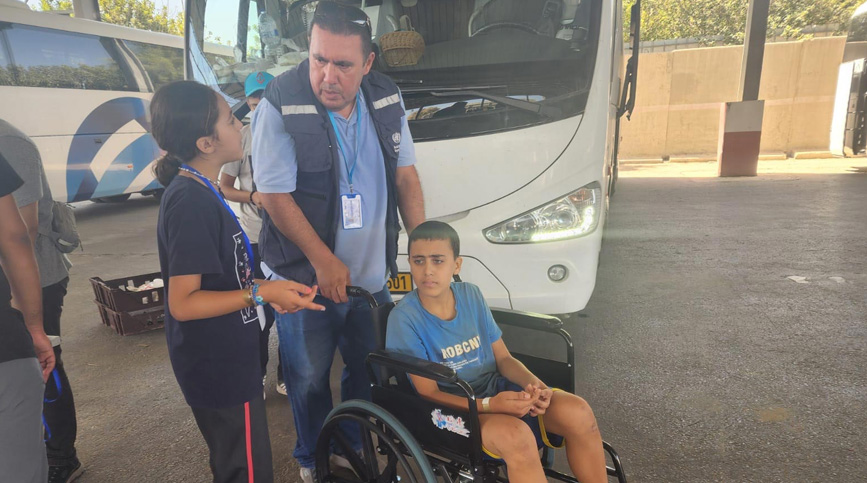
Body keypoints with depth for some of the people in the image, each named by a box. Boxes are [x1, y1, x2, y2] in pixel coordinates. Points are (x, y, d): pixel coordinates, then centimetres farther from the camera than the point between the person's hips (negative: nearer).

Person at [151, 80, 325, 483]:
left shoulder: (197, 191, 6)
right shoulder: (191, 201, -25)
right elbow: (183, 302, -26)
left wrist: (264, 291, 7)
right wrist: (260, 293, -25)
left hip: (223, 361, 10)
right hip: (218, 368, -10)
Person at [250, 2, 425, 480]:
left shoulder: (387, 100, -2)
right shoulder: (280, 108, -17)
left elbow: (405, 175, 4)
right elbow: (274, 196, -16)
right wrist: (324, 261, -17)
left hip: (372, 276, 5)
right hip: (305, 279, -4)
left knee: (368, 369, 21)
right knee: (309, 379, 14)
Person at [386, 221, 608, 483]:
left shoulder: (471, 295, 0)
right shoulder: (405, 318, -15)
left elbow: (503, 358, 6)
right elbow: (429, 393, -15)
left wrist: (532, 382, -15)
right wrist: (488, 405, -28)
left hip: (497, 389, 5)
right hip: (454, 406, -5)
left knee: (578, 412, -18)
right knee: (516, 434, -35)